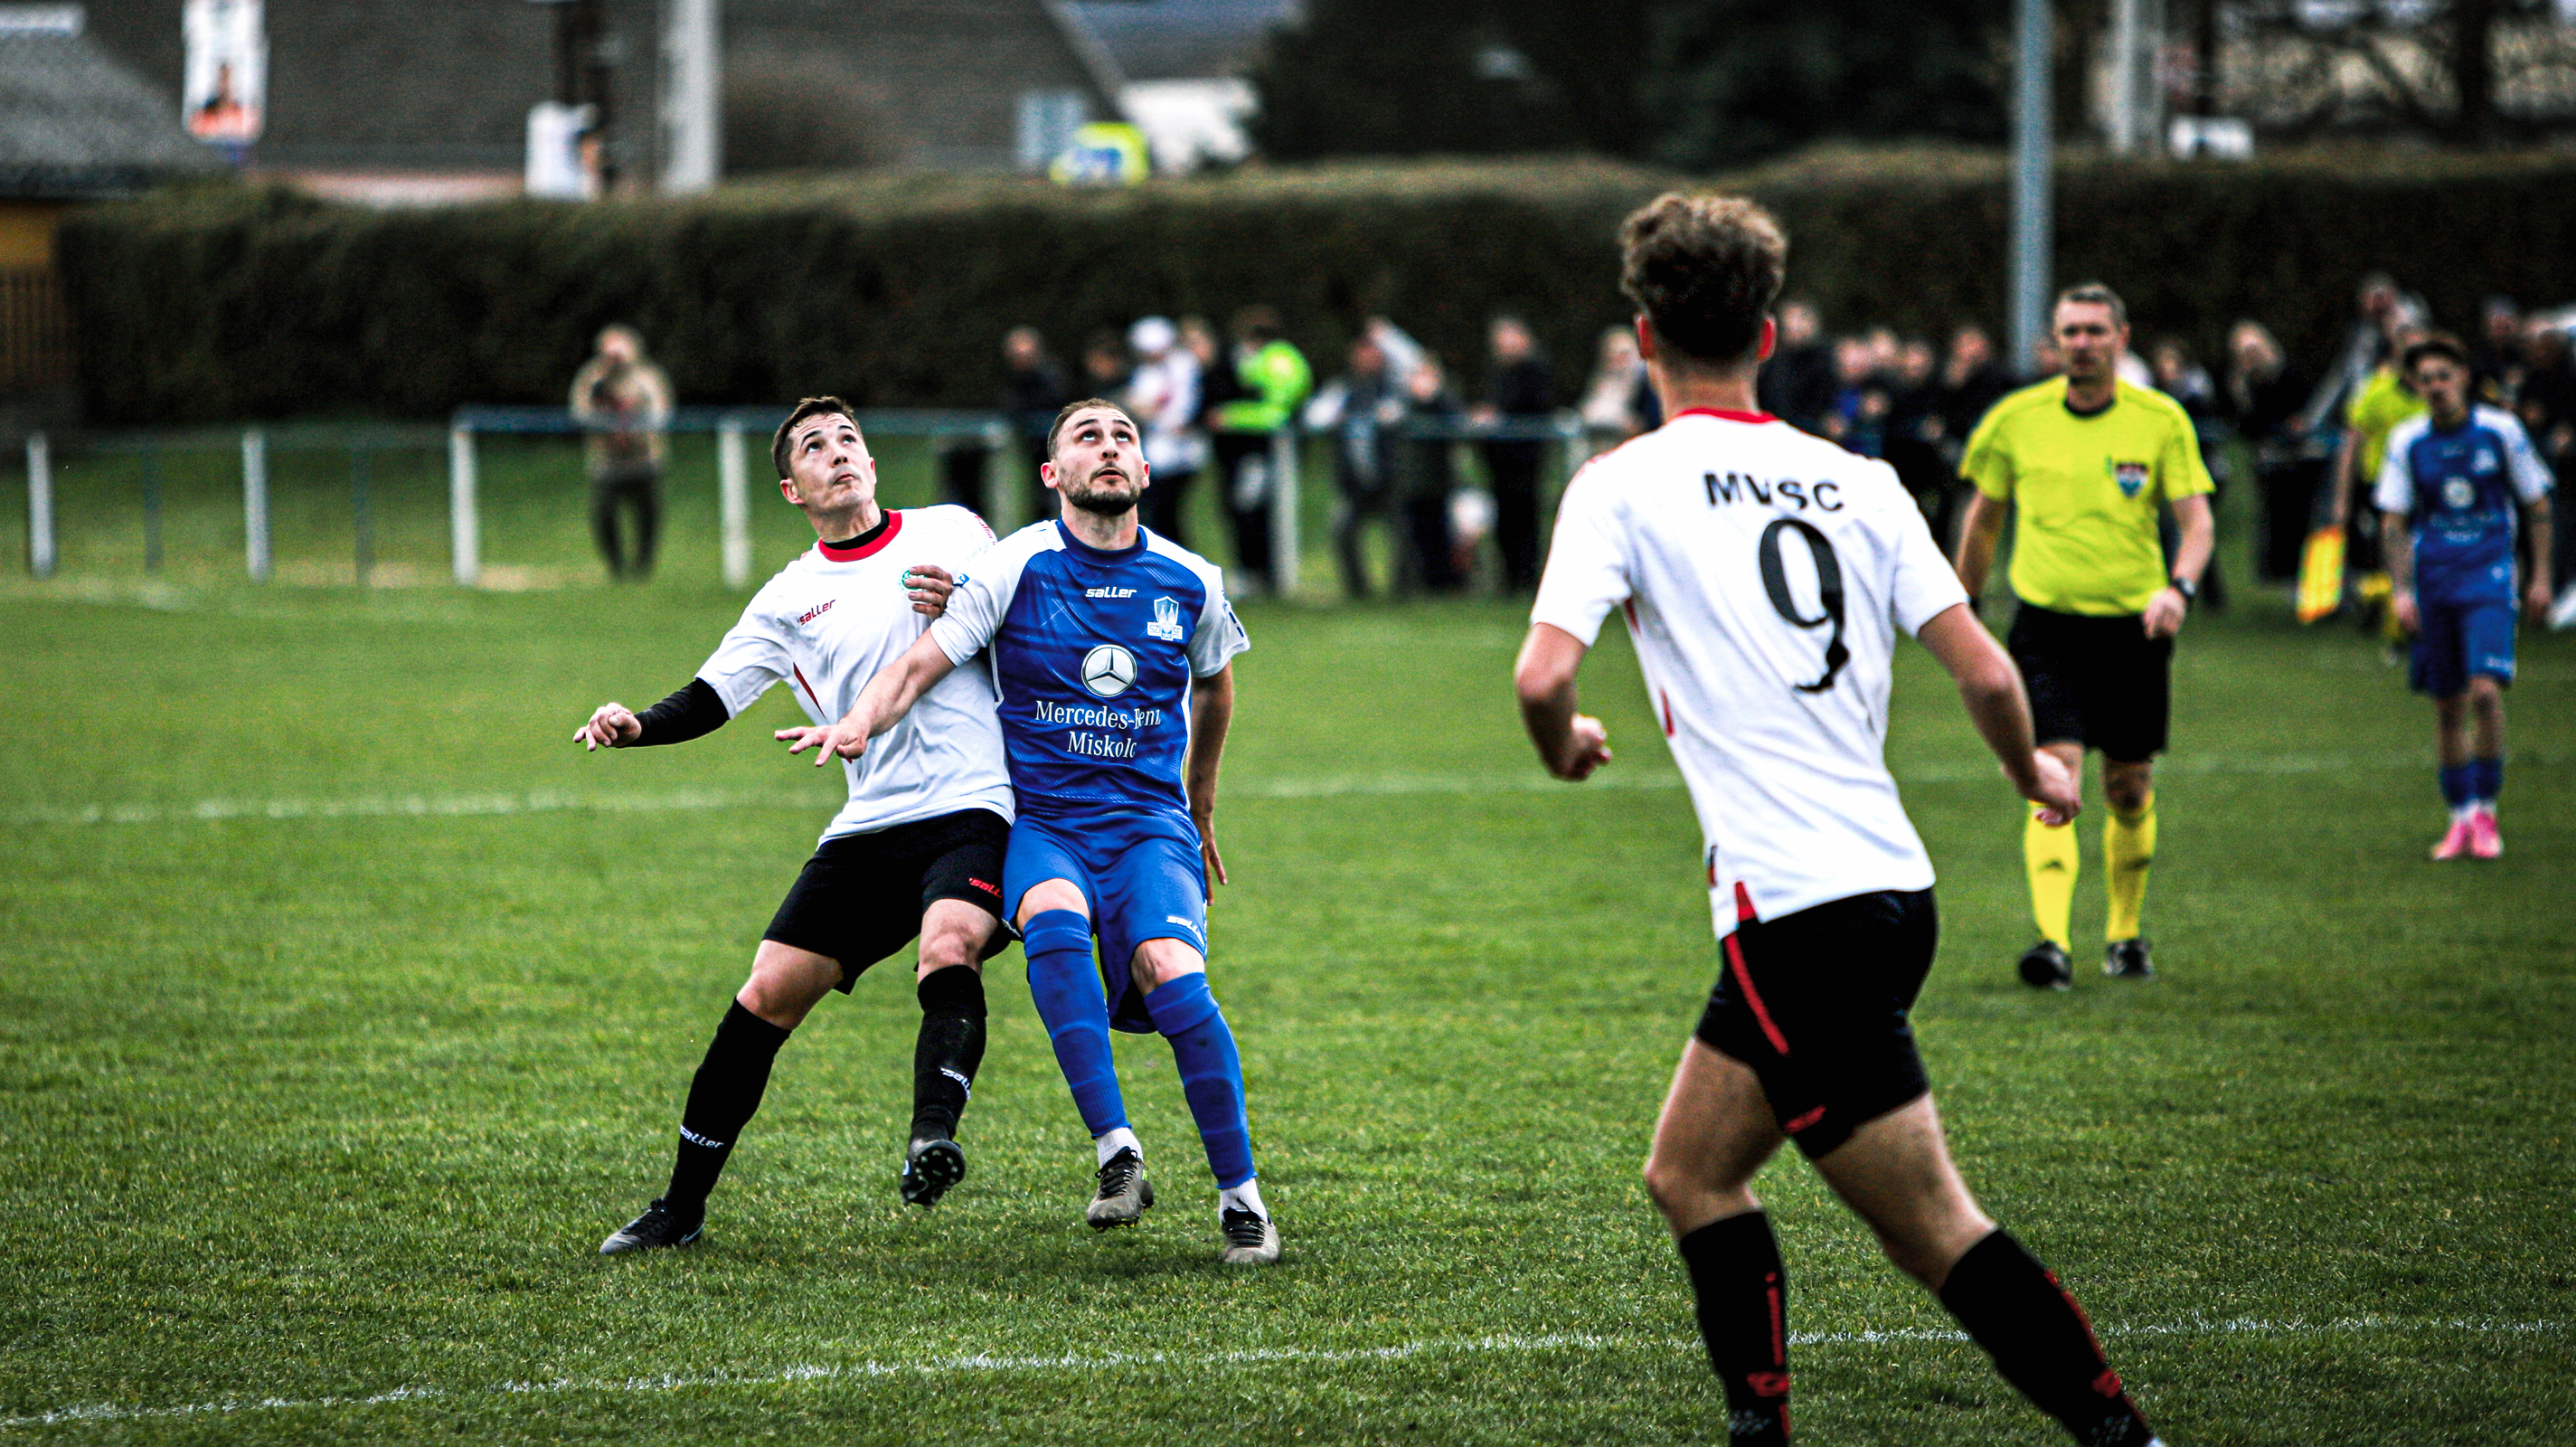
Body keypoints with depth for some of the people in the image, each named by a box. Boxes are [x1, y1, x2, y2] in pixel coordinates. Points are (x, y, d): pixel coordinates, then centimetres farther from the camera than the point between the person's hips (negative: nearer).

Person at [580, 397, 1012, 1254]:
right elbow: (707, 700, 9)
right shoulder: (790, 600, 14)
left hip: (972, 807, -3)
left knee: (948, 949, -32)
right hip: (870, 824, 3)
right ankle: (682, 1205, 9)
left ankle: (933, 1140, -49)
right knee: (769, 992, -3)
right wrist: (632, 726, -12)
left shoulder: (953, 532, 11)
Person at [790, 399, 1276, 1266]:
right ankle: (1116, 1154, -32)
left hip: (1150, 820, 1)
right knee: (1054, 919, -35)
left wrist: (1200, 805, 36)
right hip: (1039, 822, -1)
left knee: (1171, 971, -26)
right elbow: (922, 665, -8)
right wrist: (858, 724, -29)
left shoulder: (1190, 583, 6)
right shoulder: (1016, 568, -2)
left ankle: (1239, 1194, -12)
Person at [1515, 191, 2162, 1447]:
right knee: (1689, 1176, 18)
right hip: (1892, 881, 7)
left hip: (1799, 911, -7)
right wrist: (2033, 770, 24)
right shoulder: (1856, 483, 10)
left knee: (1935, 1230, -4)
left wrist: (1564, 748, 10)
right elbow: (1983, 671, 3)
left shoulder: (1624, 484, -2)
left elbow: (1543, 675, -13)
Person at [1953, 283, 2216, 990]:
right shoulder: (2015, 420, 0)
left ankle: (2124, 933, 30)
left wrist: (2178, 588, -23)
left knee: (2130, 790, 10)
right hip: (2046, 625, -1)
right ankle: (2053, 941, -25)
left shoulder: (2161, 420, -2)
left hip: (2134, 628, 1)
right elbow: (1983, 518, 12)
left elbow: (2196, 517, -5)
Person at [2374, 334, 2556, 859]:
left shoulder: (2501, 431, -3)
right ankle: (2461, 819, 17)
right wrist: (2400, 590, -5)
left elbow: (2537, 505, 6)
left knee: (2486, 690, -18)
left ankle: (2485, 812, -6)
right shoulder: (2407, 441, 1)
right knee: (2448, 705, 5)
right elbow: (2394, 521, 5)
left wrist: (2540, 576, 3)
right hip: (2433, 581, 2)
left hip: (2489, 578, -2)